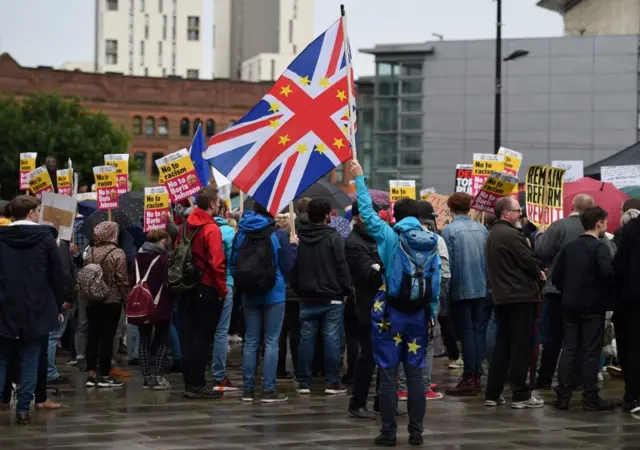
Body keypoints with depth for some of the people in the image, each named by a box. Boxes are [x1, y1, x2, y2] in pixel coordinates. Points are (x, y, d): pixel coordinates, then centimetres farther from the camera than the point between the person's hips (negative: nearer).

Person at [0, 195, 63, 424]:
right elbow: (57, 275, -4)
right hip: (36, 311, -1)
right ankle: (23, 409, 2)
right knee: (29, 362, 5)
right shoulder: (45, 237, -4)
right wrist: (57, 305, 6)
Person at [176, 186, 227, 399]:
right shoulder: (211, 229, -14)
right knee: (202, 338, -2)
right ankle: (198, 385, -1)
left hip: (187, 289, 7)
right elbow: (217, 263, -19)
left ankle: (190, 382, 16)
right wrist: (222, 290, -9)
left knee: (188, 337, 10)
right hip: (207, 290, -7)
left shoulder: (186, 226, 6)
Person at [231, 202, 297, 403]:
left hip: (249, 294, 4)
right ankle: (269, 390, -3)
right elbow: (287, 266, -4)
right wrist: (292, 245, 9)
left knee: (250, 341, 9)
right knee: (271, 342, -1)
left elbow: (233, 264, 8)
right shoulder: (278, 234, -10)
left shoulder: (241, 234, 3)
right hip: (274, 294, -4)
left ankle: (248, 389, 9)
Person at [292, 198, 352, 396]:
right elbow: (342, 266, -12)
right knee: (332, 338, -1)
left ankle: (304, 383, 8)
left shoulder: (299, 238, 5)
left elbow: (293, 268, 9)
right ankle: (332, 382, 0)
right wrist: (346, 290, -3)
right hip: (332, 297, -4)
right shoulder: (333, 237, -11)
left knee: (306, 338, 7)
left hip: (307, 297, 4)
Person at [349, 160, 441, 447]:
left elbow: (367, 212, -1)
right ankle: (416, 432, 10)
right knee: (415, 373, 8)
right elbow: (436, 283, 5)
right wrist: (432, 314, 12)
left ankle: (388, 432, 2)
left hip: (390, 314, -4)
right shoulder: (431, 243, 3)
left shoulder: (390, 237, -8)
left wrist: (359, 179, 8)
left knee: (388, 374, 0)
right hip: (418, 315, 4)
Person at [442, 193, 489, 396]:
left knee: (466, 333, -1)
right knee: (479, 331, 10)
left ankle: (469, 379, 0)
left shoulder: (449, 230, -10)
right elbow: (489, 258, 7)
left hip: (461, 289, -4)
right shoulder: (482, 229, 4)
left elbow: (447, 263, -11)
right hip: (482, 288, 5)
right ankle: (477, 375, 14)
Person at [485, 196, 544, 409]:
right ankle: (520, 395, -1)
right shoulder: (512, 235, -16)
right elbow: (529, 261, -17)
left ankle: (492, 394, 12)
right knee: (521, 346, -3)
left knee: (502, 345, 12)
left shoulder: (493, 234, 14)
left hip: (501, 296, 9)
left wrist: (535, 273, 10)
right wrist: (539, 274, 4)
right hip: (521, 296, -9)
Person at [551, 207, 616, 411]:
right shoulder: (599, 246, -10)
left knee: (568, 350, 9)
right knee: (591, 353, 0)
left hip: (570, 305, 6)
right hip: (593, 305, -6)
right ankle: (590, 398, 1)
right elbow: (607, 272, -26)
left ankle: (563, 396, 7)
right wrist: (610, 289, -8)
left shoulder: (569, 246, 9)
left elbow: (556, 276, 6)